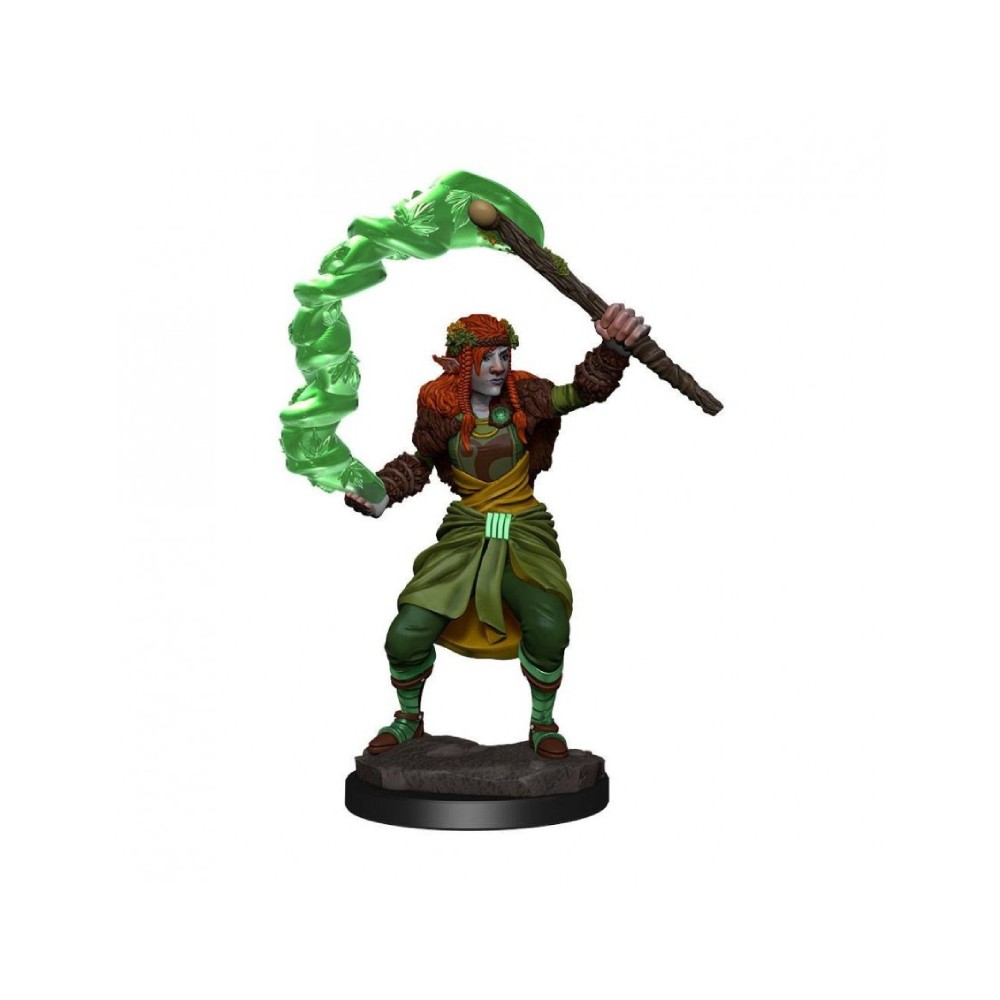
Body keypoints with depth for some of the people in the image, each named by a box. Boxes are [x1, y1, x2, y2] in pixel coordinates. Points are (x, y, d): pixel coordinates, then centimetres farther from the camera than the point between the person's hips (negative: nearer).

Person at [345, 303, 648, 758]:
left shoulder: (524, 395, -5)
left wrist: (614, 346, -37)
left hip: (525, 536, -1)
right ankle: (409, 719, 25)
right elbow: (419, 462, 12)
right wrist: (384, 494, -5)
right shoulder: (440, 405, -3)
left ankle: (543, 724, 4)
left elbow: (584, 391, -19)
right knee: (405, 636, -8)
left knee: (548, 628, -26)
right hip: (464, 534, 1)